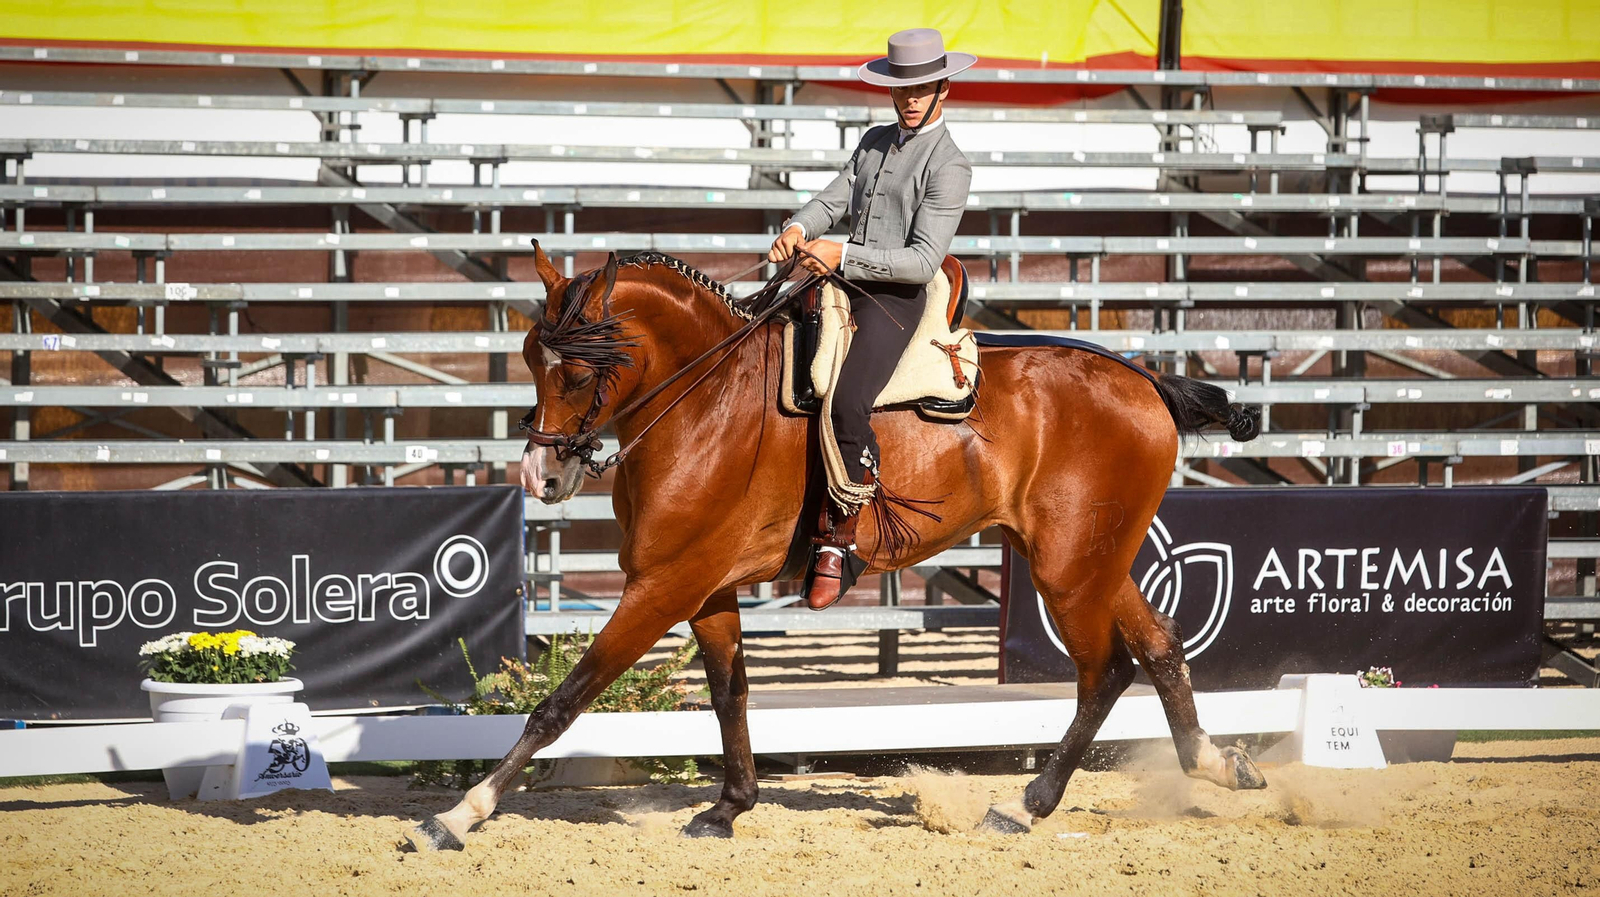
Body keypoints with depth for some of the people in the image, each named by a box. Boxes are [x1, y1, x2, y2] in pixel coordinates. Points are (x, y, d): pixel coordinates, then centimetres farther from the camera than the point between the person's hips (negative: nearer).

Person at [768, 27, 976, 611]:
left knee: (848, 403, -30)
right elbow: (835, 200, 15)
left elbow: (923, 260, -16)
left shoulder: (949, 167, -9)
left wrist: (843, 255, -23)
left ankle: (837, 543, -22)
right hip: (842, 285, 9)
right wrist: (799, 229, -8)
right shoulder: (875, 142, 16)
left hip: (895, 300, -8)